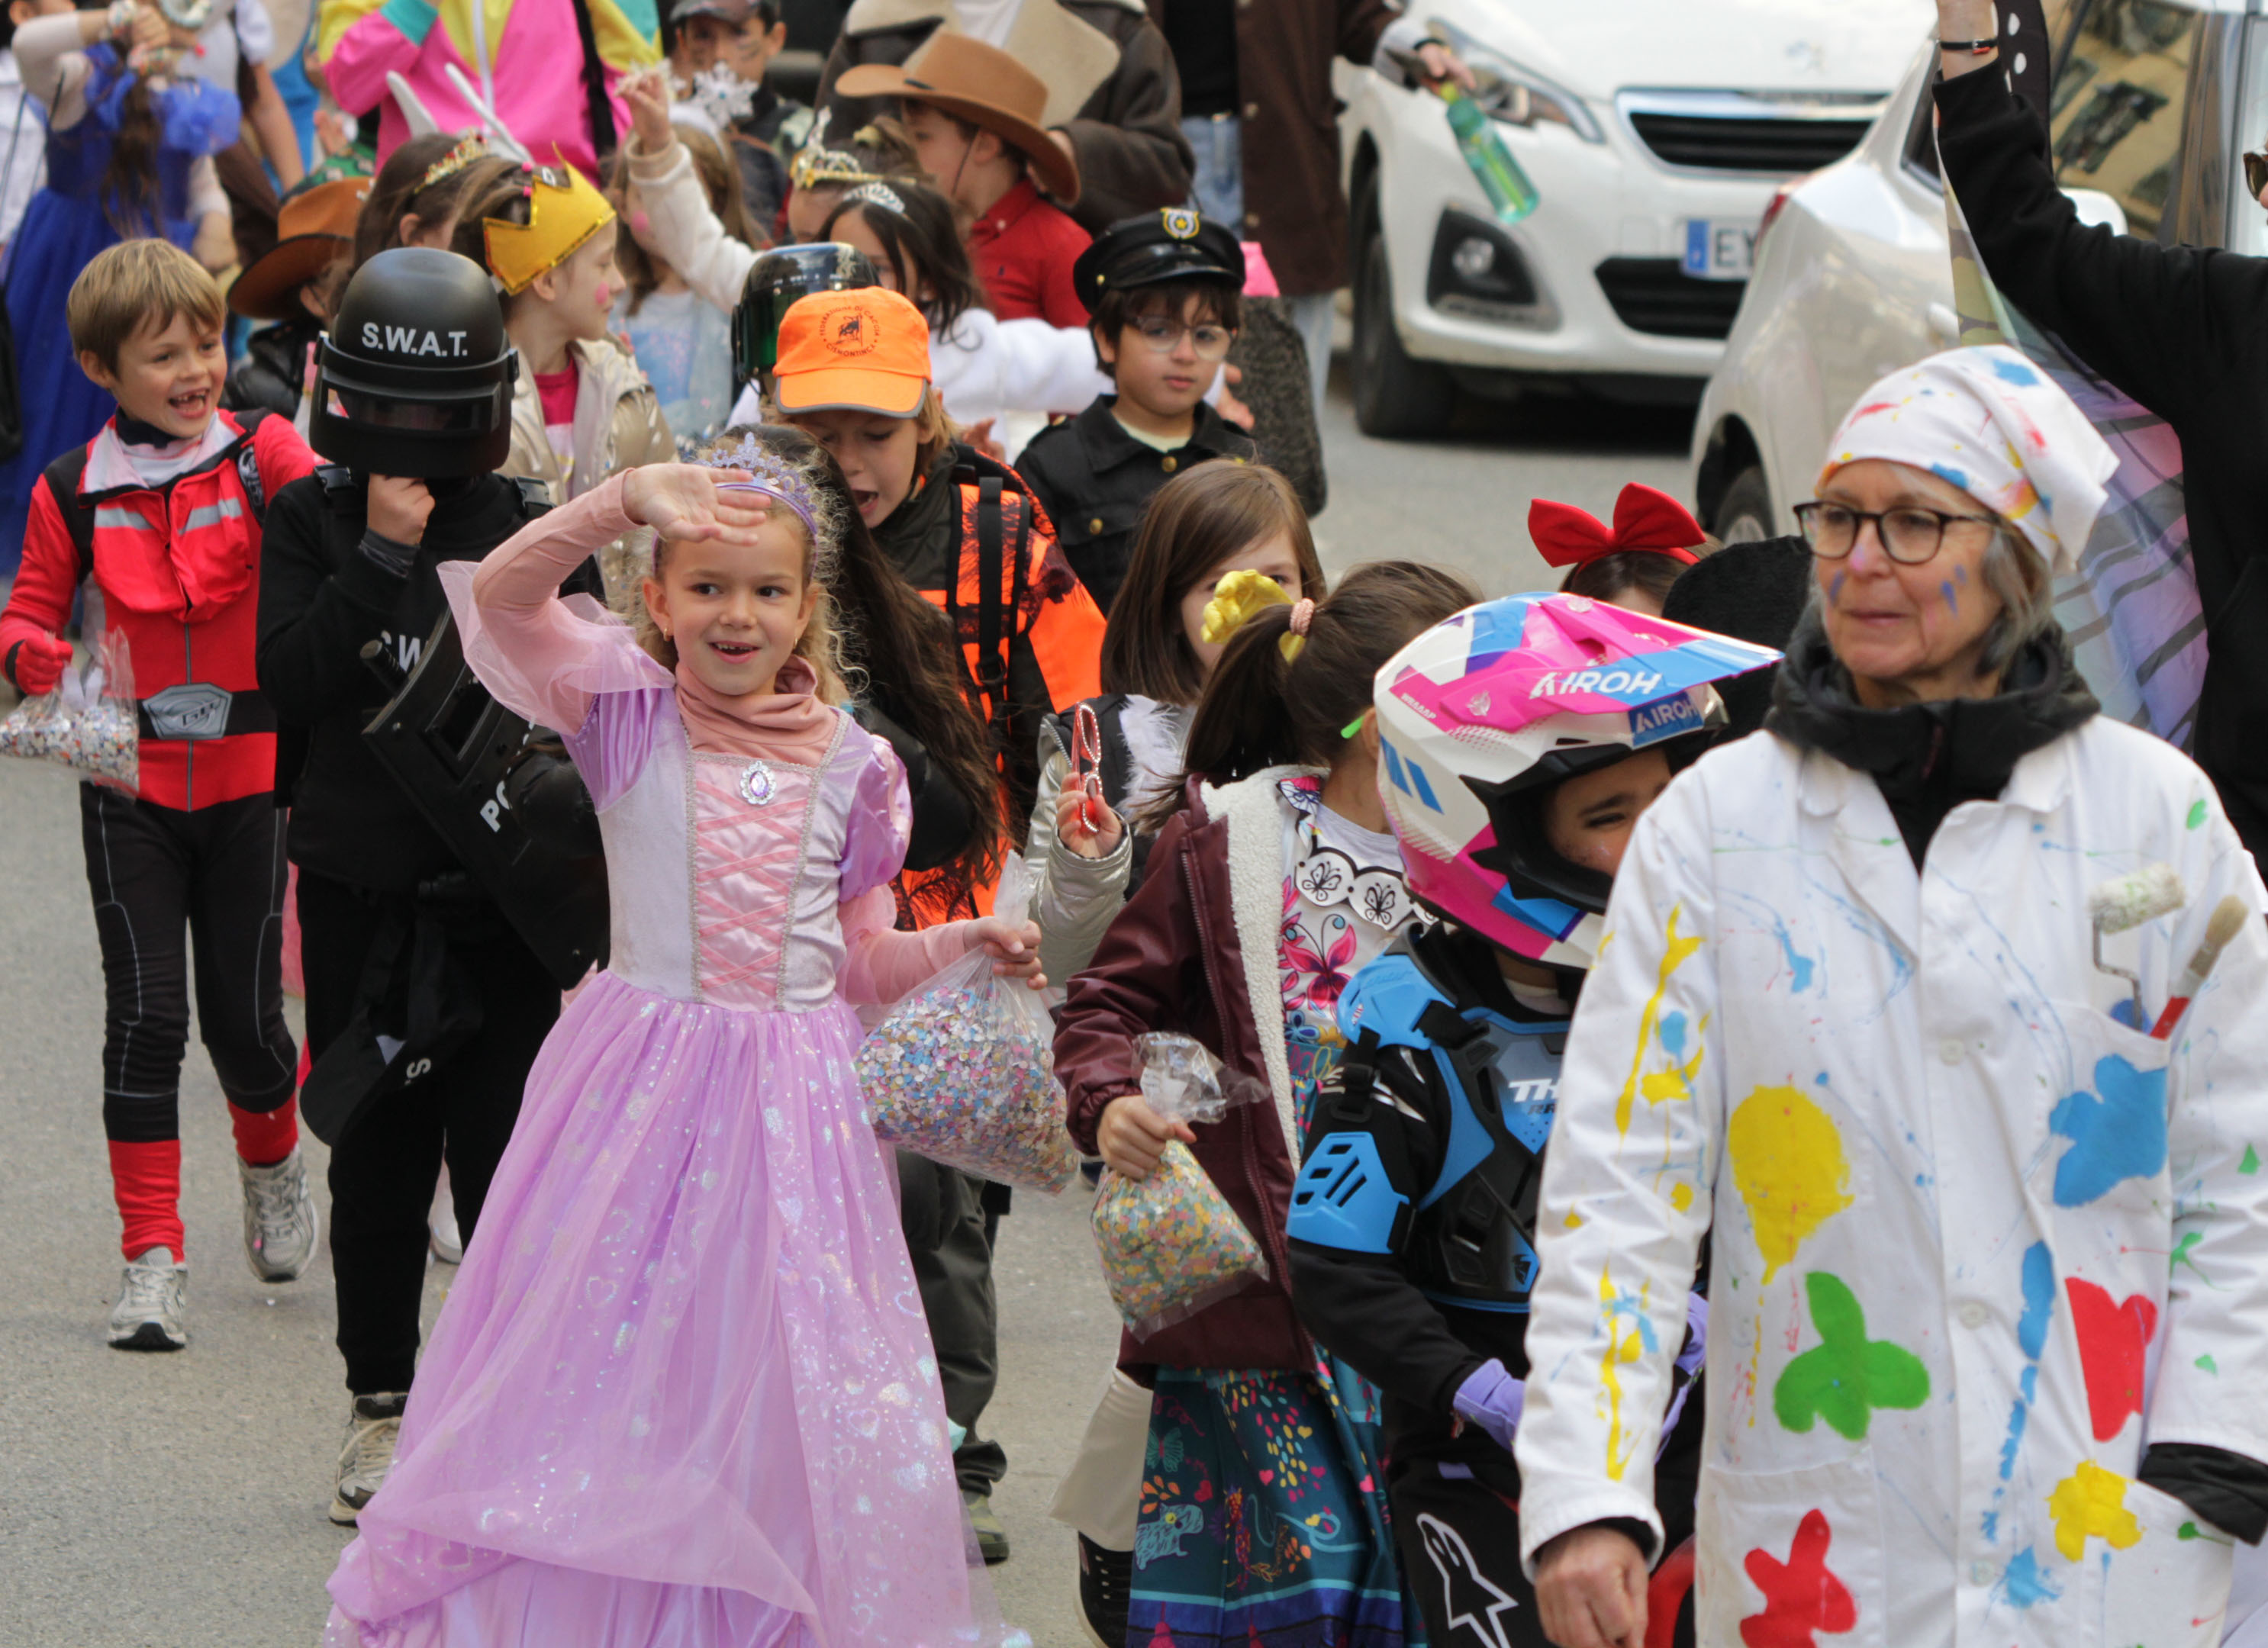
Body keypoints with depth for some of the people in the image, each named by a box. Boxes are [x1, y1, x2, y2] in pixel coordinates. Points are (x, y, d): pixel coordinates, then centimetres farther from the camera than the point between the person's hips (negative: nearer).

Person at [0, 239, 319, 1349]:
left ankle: (272, 1166, 37)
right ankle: (152, 1259, -1)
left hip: (244, 776, 0)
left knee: (243, 1010, 4)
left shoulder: (259, 455, -3)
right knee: (145, 1009, -7)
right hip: (129, 787, 0)